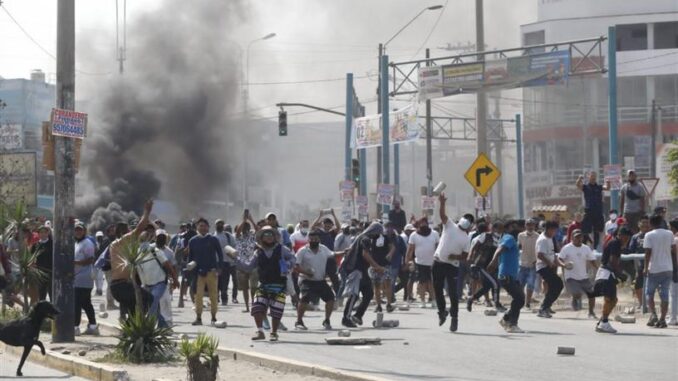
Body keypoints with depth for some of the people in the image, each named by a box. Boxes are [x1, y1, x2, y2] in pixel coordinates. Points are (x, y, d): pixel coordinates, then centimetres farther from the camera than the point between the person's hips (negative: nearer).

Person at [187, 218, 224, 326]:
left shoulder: (213, 240, 3)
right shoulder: (193, 241, 7)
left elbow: (220, 254, 5)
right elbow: (190, 257, 12)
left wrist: (219, 268, -5)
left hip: (211, 271, -1)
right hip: (198, 272, 1)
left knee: (213, 295, 3)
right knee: (198, 295, -5)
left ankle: (214, 318, 12)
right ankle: (198, 318, 0)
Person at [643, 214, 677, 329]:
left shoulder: (649, 235, -6)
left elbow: (648, 252, -12)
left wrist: (646, 268, -6)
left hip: (654, 269, -3)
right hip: (668, 268, 3)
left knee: (649, 292, 11)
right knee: (664, 294, 5)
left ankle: (653, 314, -7)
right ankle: (662, 319, 0)